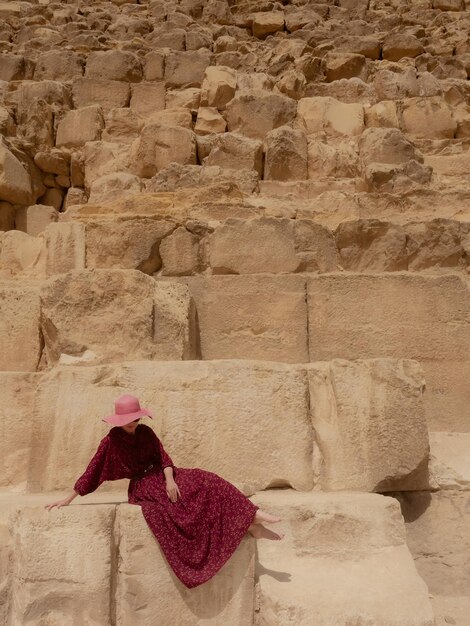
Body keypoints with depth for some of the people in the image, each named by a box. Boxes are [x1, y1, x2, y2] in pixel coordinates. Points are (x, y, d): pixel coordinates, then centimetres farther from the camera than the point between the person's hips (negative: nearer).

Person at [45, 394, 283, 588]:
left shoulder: (145, 432, 3)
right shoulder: (111, 441, -8)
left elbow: (163, 456, -2)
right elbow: (92, 472, -4)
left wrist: (170, 479, -19)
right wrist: (69, 499, -3)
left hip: (161, 476, 4)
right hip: (142, 486, -4)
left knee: (206, 482, -14)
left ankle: (252, 518, -17)